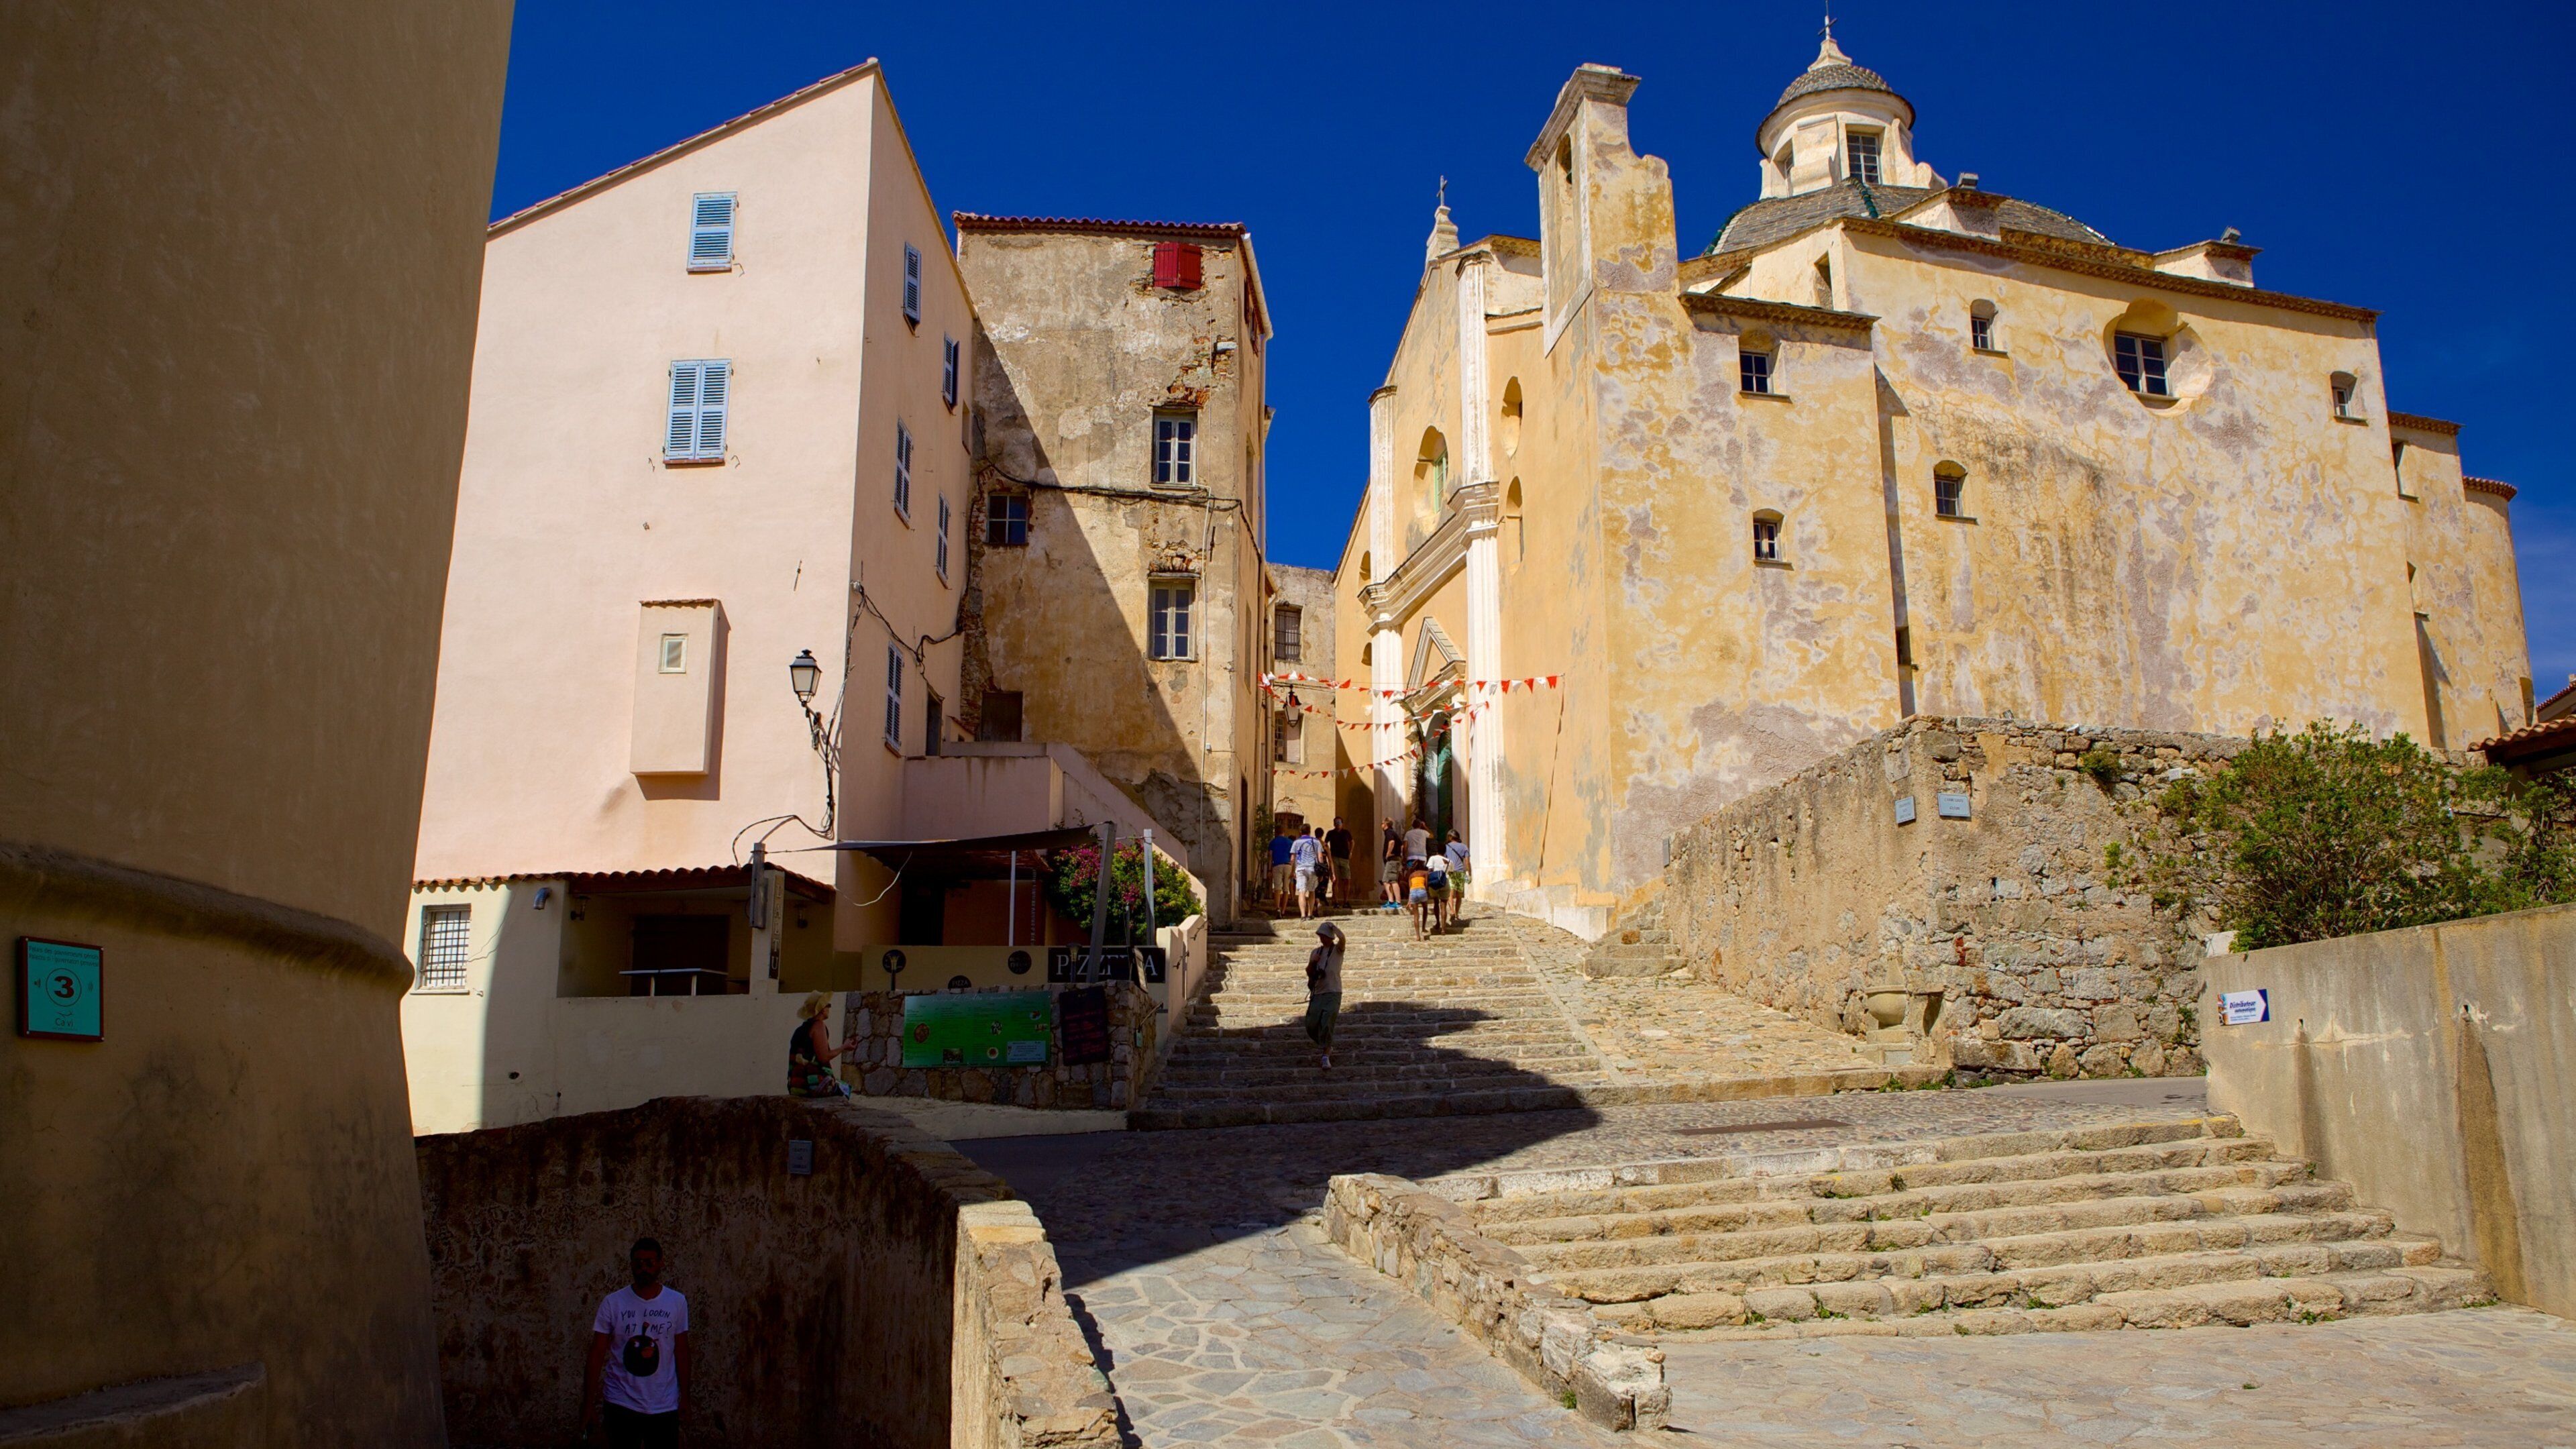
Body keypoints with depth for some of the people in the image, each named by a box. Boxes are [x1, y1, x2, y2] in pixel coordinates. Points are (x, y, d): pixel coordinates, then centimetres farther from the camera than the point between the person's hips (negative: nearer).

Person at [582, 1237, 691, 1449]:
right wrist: (588, 1404, -7)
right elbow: (597, 1355, -4)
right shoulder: (612, 1303, -5)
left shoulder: (677, 1302, -1)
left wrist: (685, 1394, 5)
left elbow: (681, 1352, 5)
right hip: (621, 1405, -1)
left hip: (665, 1406, 1)